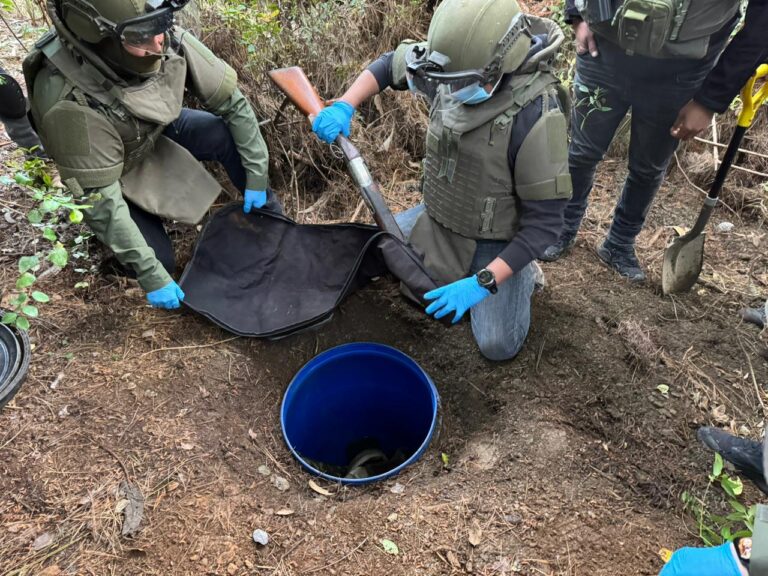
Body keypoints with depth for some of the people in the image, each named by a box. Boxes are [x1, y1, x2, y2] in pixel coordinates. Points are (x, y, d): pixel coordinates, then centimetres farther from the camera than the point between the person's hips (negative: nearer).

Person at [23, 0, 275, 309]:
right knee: (159, 260, -13)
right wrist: (151, 275, -31)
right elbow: (100, 200, -34)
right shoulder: (69, 102, -40)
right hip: (117, 171, -4)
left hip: (159, 132, 4)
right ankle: (107, 235, 20)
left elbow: (232, 101, -18)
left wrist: (257, 176, -16)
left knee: (230, 134, -20)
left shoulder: (169, 41, -30)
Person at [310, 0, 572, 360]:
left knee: (498, 347, -9)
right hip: (438, 215, 6)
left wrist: (483, 283, -32)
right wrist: (344, 106, -12)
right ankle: (451, 262, 23)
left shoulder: (536, 115, -33)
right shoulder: (454, 66, -16)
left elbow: (545, 220, -28)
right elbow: (391, 64, 5)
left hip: (493, 241, -5)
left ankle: (523, 276, 19)